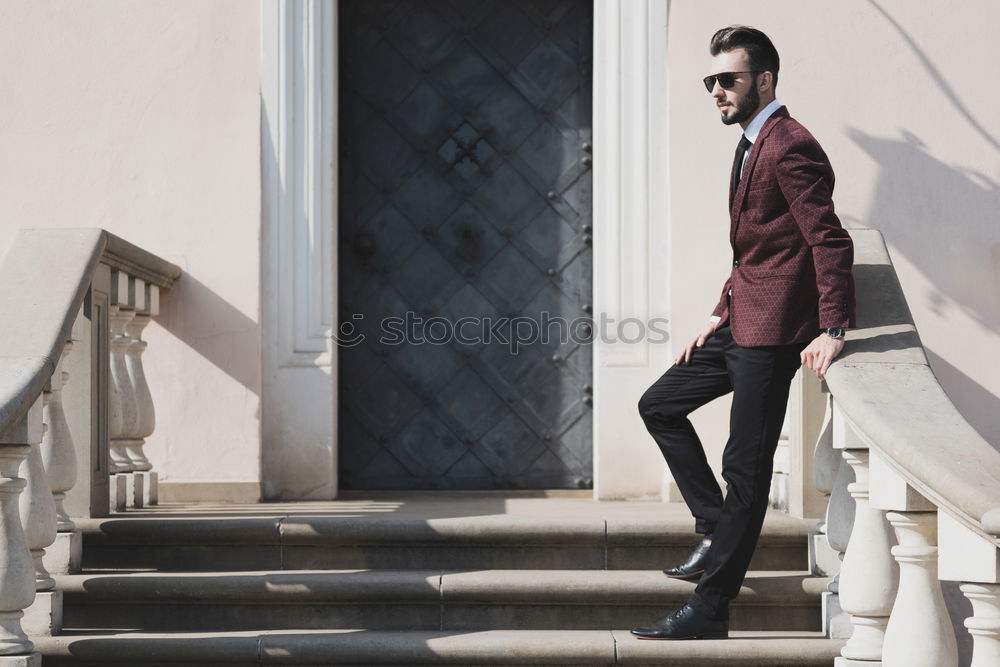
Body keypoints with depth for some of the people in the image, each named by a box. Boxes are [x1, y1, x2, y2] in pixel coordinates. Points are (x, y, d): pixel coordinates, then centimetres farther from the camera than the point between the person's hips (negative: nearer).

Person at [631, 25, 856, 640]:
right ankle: (716, 530, 19)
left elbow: (831, 241, -21)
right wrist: (721, 313, 18)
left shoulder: (790, 147, -15)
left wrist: (831, 329, -27)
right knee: (659, 406, 17)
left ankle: (710, 608, -1)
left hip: (771, 332, -11)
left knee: (746, 465, -6)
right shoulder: (753, 144, 17)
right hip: (741, 323, 11)